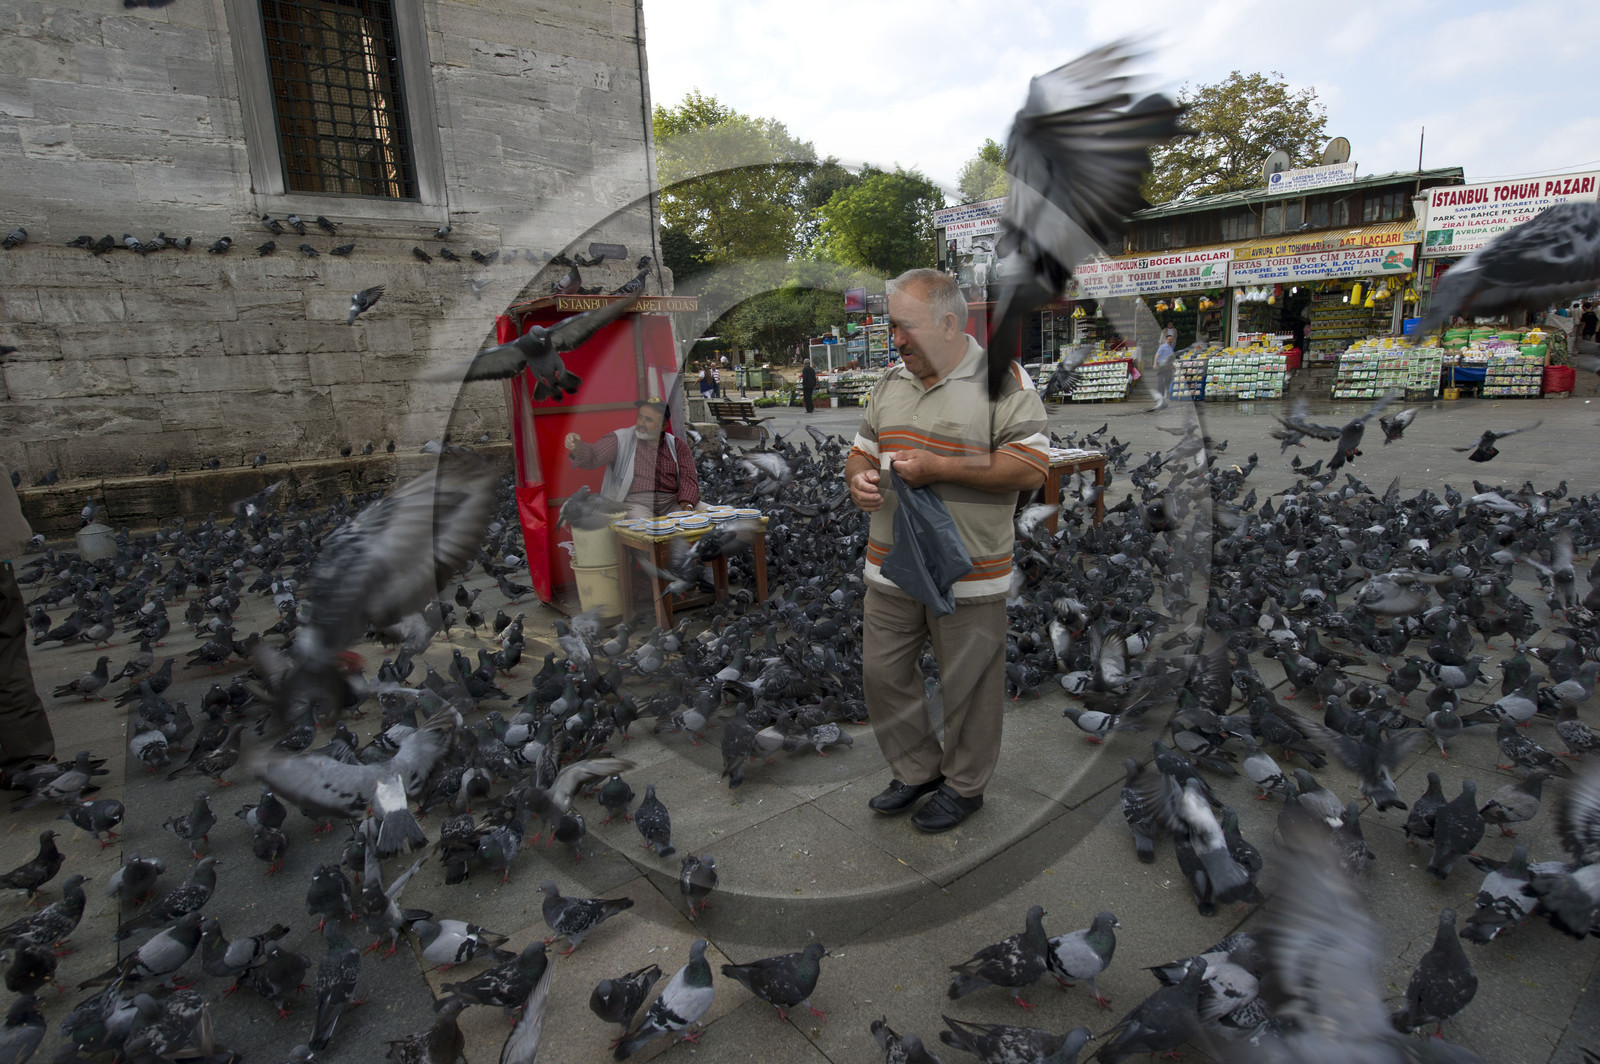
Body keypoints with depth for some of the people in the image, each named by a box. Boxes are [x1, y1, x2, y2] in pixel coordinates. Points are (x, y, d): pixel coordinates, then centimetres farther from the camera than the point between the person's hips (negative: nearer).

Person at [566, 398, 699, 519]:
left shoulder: (678, 445, 14)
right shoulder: (621, 439, 7)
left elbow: (688, 479, 7)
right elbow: (592, 456, -3)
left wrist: (686, 507, -12)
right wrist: (577, 446, -27)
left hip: (671, 501, 3)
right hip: (634, 501, -2)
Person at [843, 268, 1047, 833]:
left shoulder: (1001, 380, -9)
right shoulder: (892, 380, 11)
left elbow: (1031, 467, -17)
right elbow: (862, 449, 20)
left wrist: (937, 468, -21)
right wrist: (858, 477, -5)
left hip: (967, 572, -6)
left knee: (966, 685, 9)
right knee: (882, 671, 14)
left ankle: (964, 785, 33)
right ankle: (918, 770, 36)